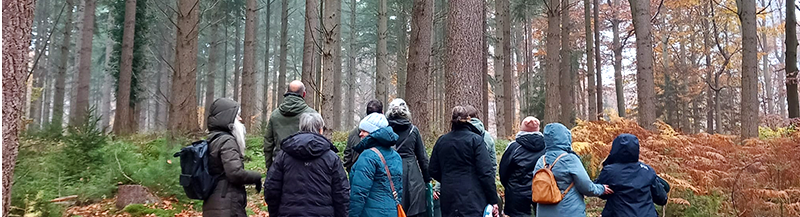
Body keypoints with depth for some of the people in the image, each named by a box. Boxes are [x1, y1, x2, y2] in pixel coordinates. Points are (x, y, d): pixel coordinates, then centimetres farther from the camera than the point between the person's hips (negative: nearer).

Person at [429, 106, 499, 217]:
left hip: (448, 199, 5)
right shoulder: (476, 140, -7)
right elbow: (485, 172, -11)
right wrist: (493, 200, -6)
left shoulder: (441, 141, 6)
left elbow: (433, 171, 9)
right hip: (472, 199, -5)